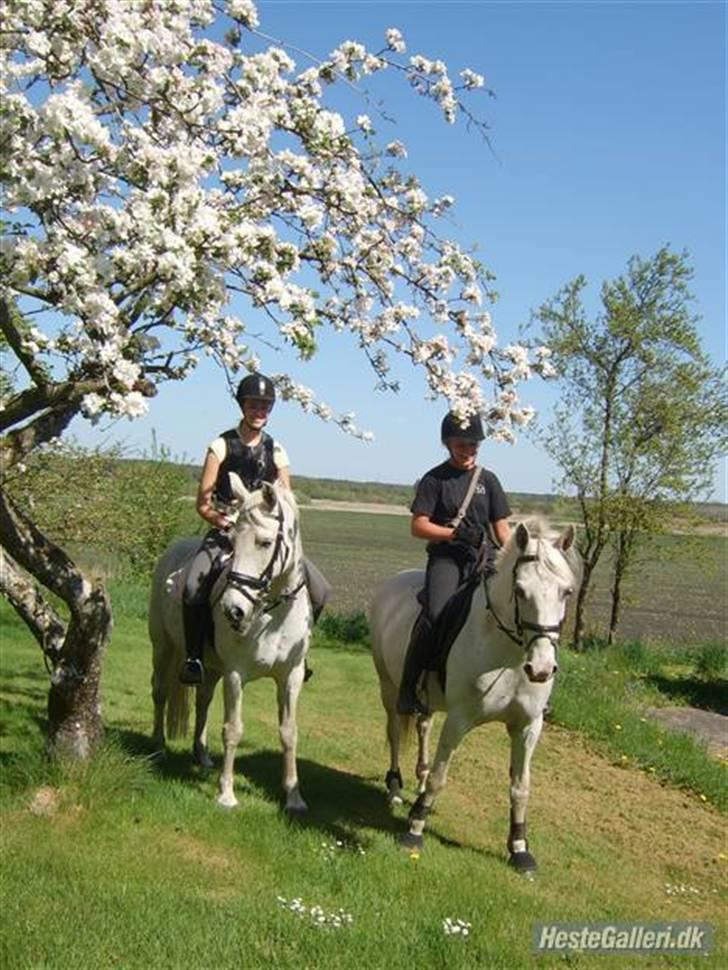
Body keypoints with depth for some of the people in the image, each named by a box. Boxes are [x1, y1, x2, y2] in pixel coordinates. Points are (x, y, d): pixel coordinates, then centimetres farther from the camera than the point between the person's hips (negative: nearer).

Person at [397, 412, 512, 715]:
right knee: (435, 614, -28)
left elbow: (501, 527, 14)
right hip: (446, 557, -4)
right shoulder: (435, 479, 5)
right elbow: (418, 526, -2)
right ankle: (408, 686, -17)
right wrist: (456, 533, -14)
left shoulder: (488, 480, 15)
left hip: (484, 558, 4)